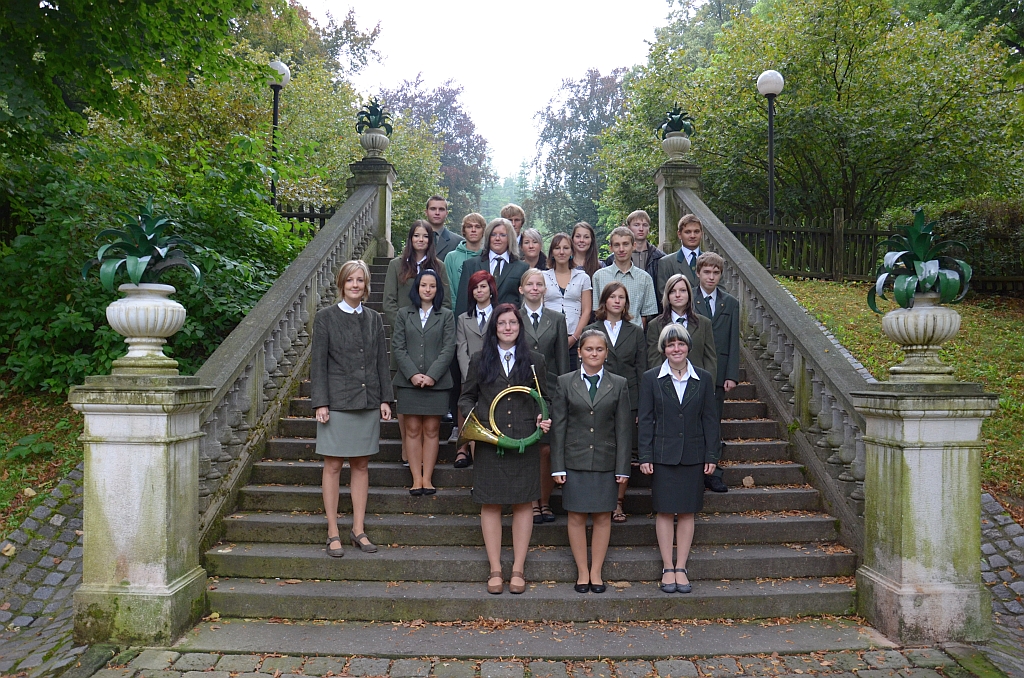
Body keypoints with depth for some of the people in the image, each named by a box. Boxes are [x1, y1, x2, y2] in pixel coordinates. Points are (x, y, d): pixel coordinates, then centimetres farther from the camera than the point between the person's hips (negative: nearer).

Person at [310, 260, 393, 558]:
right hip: (337, 402, -3)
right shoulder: (325, 317, 0)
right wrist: (320, 402, -10)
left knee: (361, 466, 9)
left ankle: (359, 529, 17)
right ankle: (333, 533, 11)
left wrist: (385, 398, 4)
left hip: (368, 402, 4)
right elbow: (318, 362, -3)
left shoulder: (374, 319, 10)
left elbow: (382, 362, 11)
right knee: (333, 466, 2)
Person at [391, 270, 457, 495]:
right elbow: (397, 347, 2)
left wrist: (432, 375, -12)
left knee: (431, 430, 2)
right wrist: (413, 374, -10)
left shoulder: (446, 316, 8)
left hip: (437, 382, 0)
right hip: (408, 381, 1)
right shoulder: (404, 314, 10)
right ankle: (416, 479, 6)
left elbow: (448, 349, 0)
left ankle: (427, 479, 8)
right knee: (412, 430, 1)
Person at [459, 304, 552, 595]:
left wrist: (544, 418, -5)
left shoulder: (535, 361, 8)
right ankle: (495, 570, 14)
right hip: (489, 442, 0)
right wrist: (470, 416, -7)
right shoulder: (480, 361, 8)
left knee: (523, 504, 4)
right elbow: (467, 396, 12)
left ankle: (518, 569, 15)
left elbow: (545, 397, 13)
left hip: (525, 443, 0)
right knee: (490, 505, 3)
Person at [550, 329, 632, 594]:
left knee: (603, 517, 7)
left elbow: (623, 428, 3)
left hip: (606, 462, 1)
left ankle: (596, 572, 20)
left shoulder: (619, 384, 4)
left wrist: (622, 467, -1)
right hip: (575, 461, 0)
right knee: (576, 517, 5)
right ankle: (582, 572, 19)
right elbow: (558, 426, 1)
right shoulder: (565, 382, 2)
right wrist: (557, 466, -3)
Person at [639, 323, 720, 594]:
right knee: (665, 512, 4)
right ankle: (668, 568, 14)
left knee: (687, 512, 7)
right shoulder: (651, 378, -1)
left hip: (693, 456, 2)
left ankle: (681, 568, 17)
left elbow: (710, 419, 6)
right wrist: (645, 456, -6)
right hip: (663, 455, -1)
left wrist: (712, 455, 1)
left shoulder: (704, 378, 4)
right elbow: (646, 420, -1)